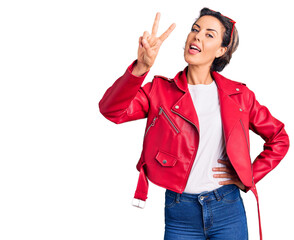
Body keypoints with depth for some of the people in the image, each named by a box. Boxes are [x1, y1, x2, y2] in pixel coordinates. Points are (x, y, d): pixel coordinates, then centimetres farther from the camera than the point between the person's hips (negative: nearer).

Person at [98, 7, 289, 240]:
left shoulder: (238, 94, 4)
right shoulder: (161, 90, 0)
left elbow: (279, 139, 13)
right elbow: (111, 109, -17)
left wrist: (249, 177, 4)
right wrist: (141, 67, -31)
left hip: (228, 210, 1)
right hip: (180, 213, -1)